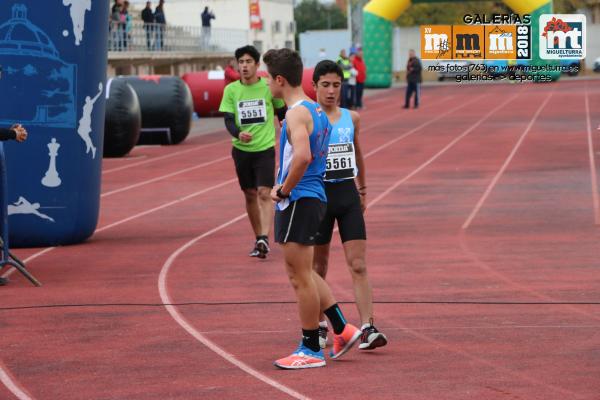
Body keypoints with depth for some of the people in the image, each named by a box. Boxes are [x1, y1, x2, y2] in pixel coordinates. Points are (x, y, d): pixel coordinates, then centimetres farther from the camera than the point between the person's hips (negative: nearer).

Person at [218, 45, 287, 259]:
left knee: (264, 194, -14)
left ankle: (264, 238, -21)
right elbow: (228, 120, -5)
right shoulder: (231, 90, -1)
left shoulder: (269, 87, -4)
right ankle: (258, 239, 20)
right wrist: (238, 134, -26)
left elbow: (281, 112, 10)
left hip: (265, 148, -3)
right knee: (250, 195, 10)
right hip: (241, 149, 3)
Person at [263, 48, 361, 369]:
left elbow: (302, 157, -32)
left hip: (298, 201, -10)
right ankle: (342, 330, 19)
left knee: (300, 276, -2)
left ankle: (311, 350, 5)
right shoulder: (316, 110, 13)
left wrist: (282, 190, -19)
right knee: (301, 273, 19)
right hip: (314, 196, 10)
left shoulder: (296, 114, -17)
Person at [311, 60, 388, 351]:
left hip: (347, 193, 3)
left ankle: (368, 328, -10)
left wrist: (362, 189, 28)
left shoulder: (351, 118, 7)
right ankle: (319, 326, 22)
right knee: (318, 266, 8)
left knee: (358, 265, -5)